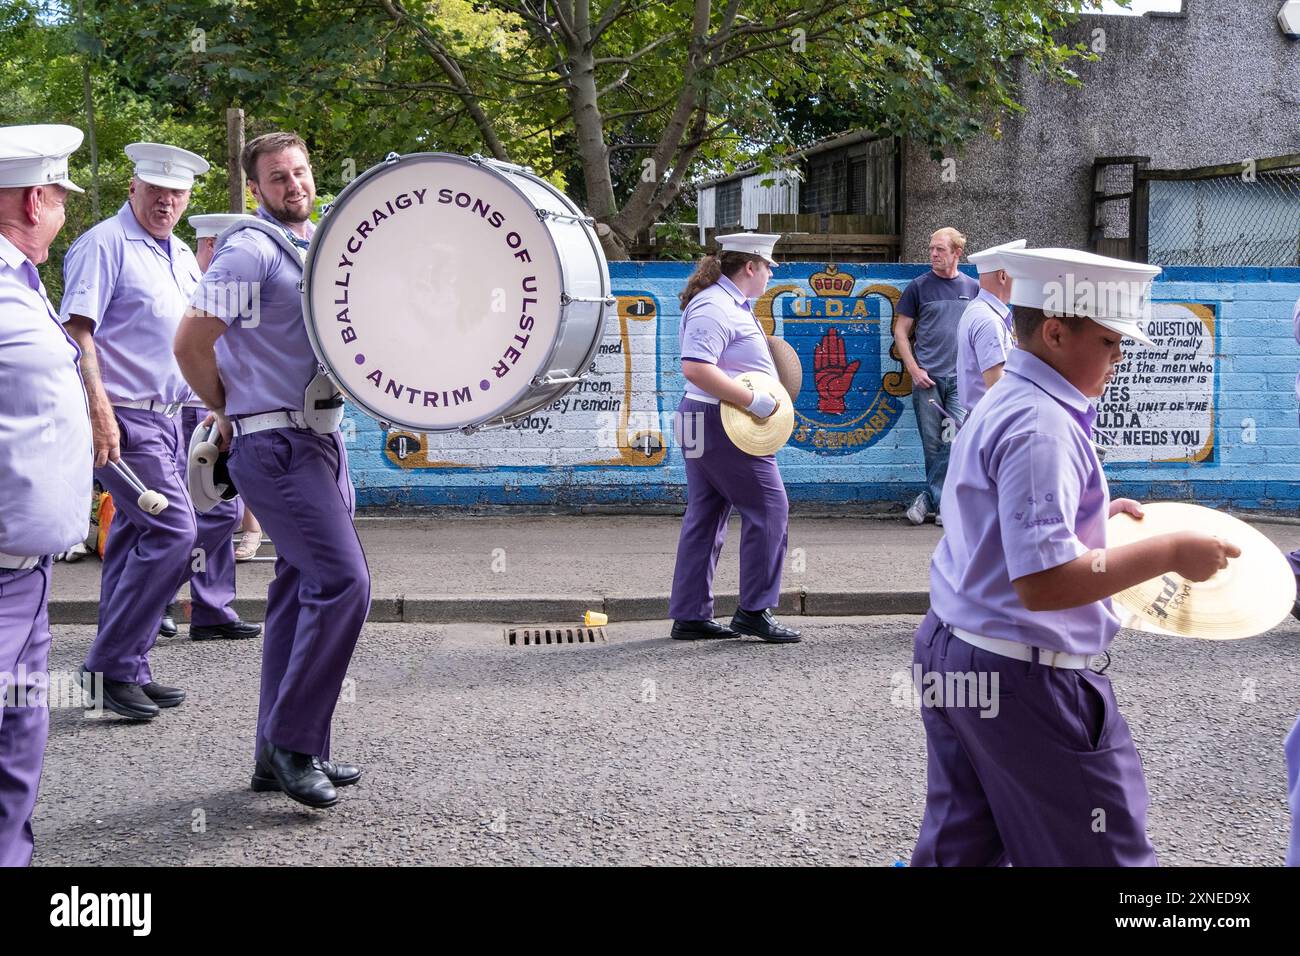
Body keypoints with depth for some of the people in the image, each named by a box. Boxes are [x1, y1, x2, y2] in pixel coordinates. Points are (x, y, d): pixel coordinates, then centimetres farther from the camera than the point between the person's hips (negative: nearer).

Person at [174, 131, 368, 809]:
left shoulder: (323, 246, 15)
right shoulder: (249, 250, -11)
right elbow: (190, 345, -14)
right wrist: (228, 413, -1)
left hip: (320, 440, 9)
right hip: (273, 444, -9)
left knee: (306, 589, 11)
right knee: (343, 581, -16)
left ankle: (281, 754, 19)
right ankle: (292, 741, -6)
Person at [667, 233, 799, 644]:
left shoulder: (729, 303, 17)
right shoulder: (715, 308, -17)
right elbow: (695, 368, -28)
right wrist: (752, 400, -26)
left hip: (708, 424, 11)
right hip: (722, 424, -11)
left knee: (705, 517, 11)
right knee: (768, 507, -5)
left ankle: (690, 616, 15)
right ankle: (754, 610, -1)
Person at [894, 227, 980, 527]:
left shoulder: (972, 288, 9)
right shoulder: (919, 286, 4)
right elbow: (901, 332, 6)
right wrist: (914, 369, -4)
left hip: (961, 378, 1)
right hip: (927, 378, -1)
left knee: (955, 440, -8)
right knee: (932, 443, 2)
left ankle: (931, 498, 1)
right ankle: (941, 500, 13)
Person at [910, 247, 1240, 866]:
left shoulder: (999, 404, 10)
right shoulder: (1043, 427, -21)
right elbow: (1043, 581, -29)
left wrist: (1091, 515, 19)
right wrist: (1170, 553, -21)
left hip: (950, 654, 10)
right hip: (1021, 678, -10)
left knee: (957, 847, 17)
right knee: (1101, 852, 4)